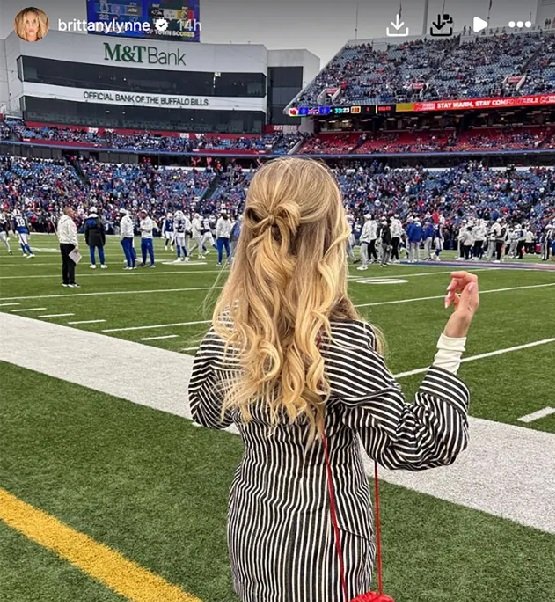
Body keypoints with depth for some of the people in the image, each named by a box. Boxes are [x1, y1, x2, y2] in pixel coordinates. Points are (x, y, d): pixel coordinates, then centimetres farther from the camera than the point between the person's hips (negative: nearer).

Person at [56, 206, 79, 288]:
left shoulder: (60, 221, 13)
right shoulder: (69, 222, -14)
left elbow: (58, 232, 18)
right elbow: (72, 234, -19)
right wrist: (76, 245, -18)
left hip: (62, 243, 9)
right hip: (69, 244, -9)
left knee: (64, 263, 12)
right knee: (71, 263, -6)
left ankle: (65, 282, 16)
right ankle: (72, 282, -8)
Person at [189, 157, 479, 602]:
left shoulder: (227, 327, -11)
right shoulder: (341, 342, -29)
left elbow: (208, 413, 6)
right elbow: (418, 445, -19)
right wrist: (454, 339, -20)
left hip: (250, 525, 5)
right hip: (320, 543, -5)